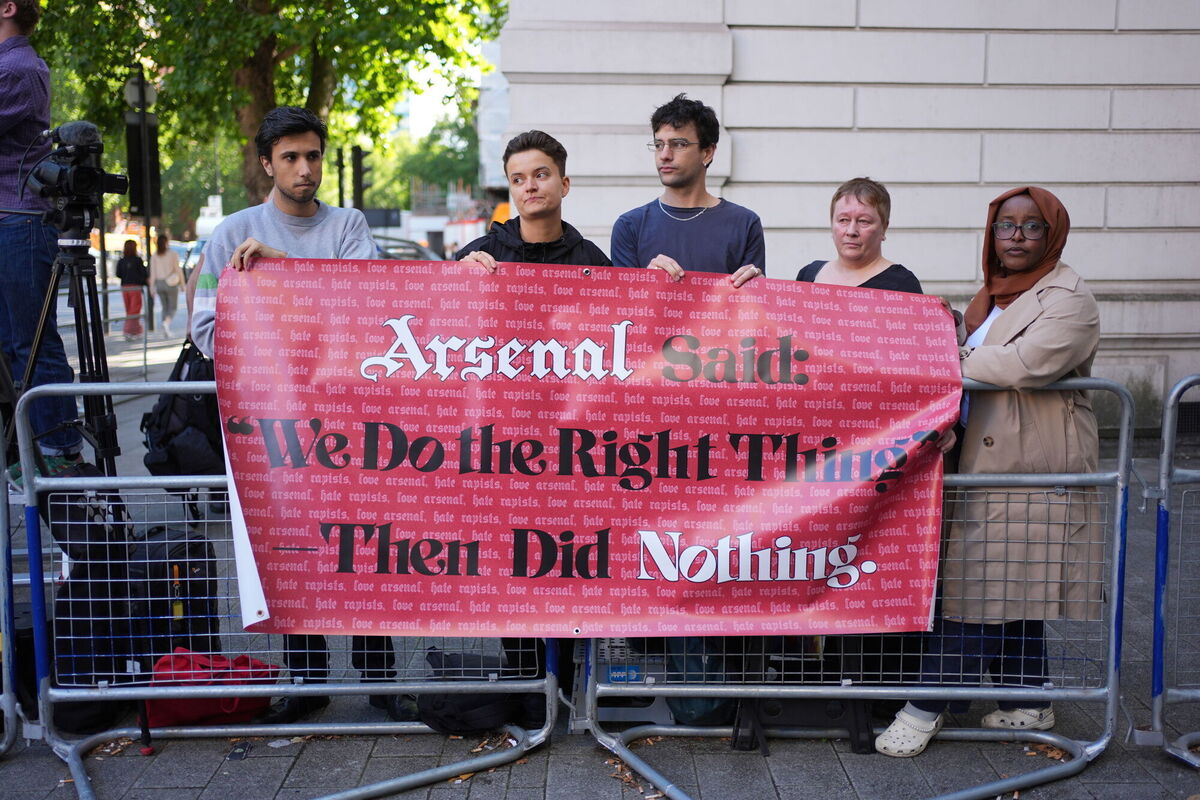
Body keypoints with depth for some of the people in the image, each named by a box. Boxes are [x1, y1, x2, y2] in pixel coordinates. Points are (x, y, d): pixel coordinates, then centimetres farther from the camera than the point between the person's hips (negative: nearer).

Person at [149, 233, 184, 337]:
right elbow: (178, 270, -9)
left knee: (165, 307, 14)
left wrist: (152, 287, 4)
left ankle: (165, 332, 9)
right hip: (171, 283, -3)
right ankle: (167, 322, -24)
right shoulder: (173, 254, -7)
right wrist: (182, 283, -1)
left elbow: (153, 272, 0)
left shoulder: (154, 256, 2)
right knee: (173, 307, 6)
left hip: (159, 284, 3)